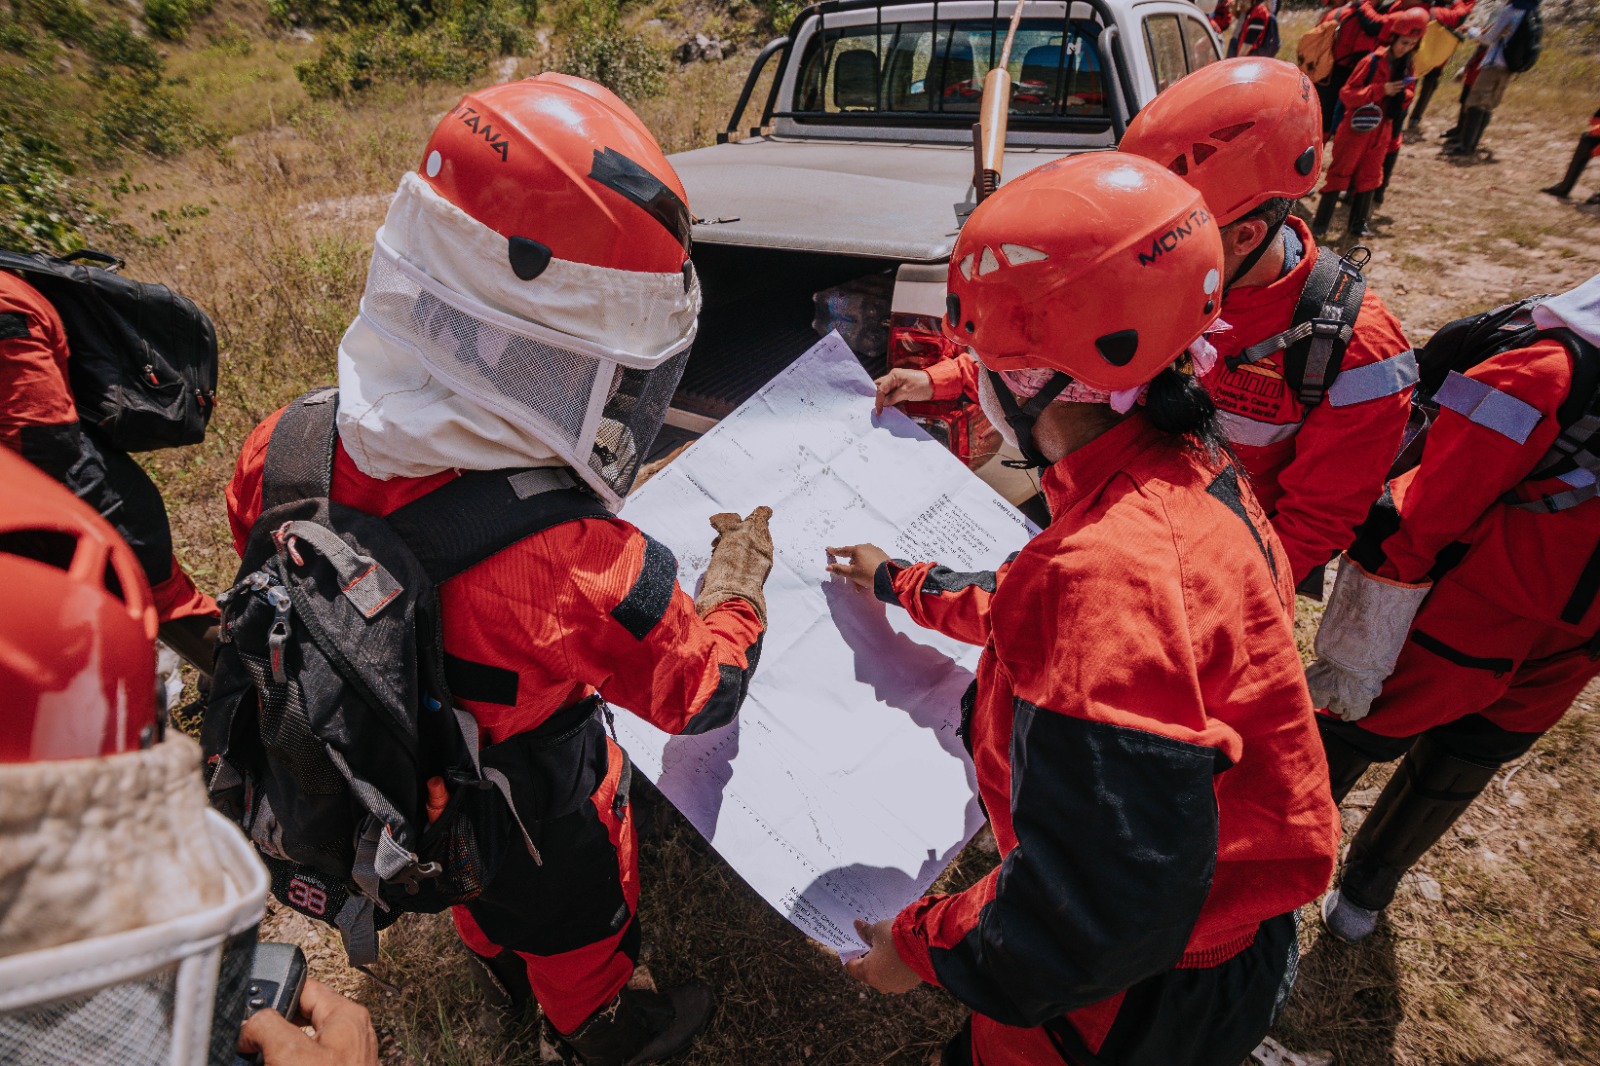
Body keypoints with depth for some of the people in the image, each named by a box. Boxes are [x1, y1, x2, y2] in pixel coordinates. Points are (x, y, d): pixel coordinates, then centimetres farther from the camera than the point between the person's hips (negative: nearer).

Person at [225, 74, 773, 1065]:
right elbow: (703, 692, -24)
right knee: (577, 933, 29)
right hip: (535, 824, -5)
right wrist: (740, 574, -7)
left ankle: (502, 979, 70)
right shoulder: (584, 570, -44)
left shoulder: (280, 455, -25)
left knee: (475, 894, 38)